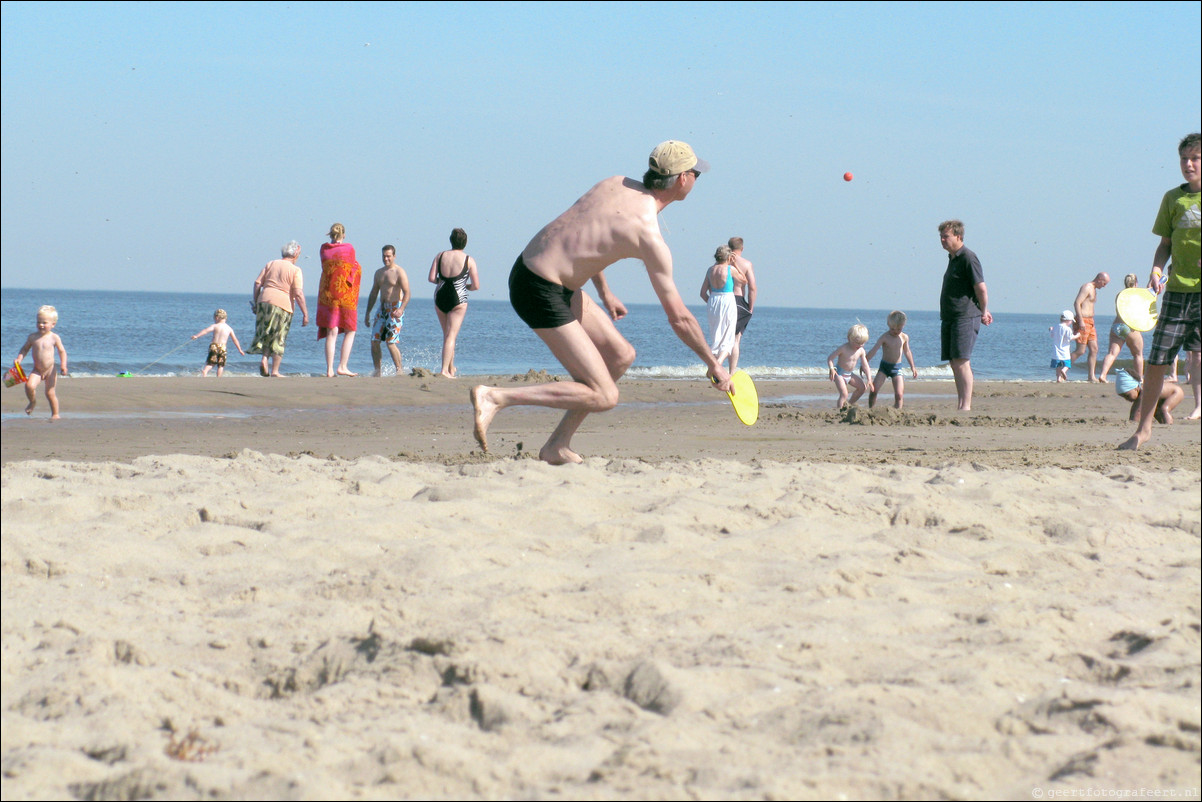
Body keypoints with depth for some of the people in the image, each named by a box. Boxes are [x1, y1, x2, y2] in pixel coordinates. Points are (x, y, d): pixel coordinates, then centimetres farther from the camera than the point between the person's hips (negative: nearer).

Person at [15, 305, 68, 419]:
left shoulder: (54, 338, -7)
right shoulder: (32, 337, -1)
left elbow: (62, 351, -1)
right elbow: (25, 348, 12)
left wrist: (63, 365, -13)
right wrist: (19, 359, -4)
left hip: (50, 370, -2)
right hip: (37, 370, 2)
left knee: (50, 393, -1)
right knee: (29, 386, -19)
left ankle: (55, 414, 15)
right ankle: (33, 402, 13)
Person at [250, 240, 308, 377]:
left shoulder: (271, 264, 10)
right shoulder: (295, 270, -2)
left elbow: (257, 284, 7)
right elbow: (298, 294, -10)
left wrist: (255, 302, 15)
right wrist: (305, 314, -7)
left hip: (264, 300, 3)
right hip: (283, 304, -3)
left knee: (266, 334, 17)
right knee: (278, 339, 6)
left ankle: (264, 359, -6)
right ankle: (275, 371, 6)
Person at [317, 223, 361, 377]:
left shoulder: (324, 248, 3)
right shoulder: (349, 248, -4)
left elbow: (326, 268, 12)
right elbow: (354, 269, 3)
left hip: (327, 293, 3)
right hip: (346, 293, -3)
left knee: (331, 332, 2)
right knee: (350, 331, 9)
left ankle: (329, 369, -4)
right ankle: (342, 367, 0)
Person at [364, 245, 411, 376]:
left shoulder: (399, 272, -7)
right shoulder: (379, 273, 16)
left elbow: (407, 293, -16)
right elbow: (373, 294, 23)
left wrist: (401, 309, -31)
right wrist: (367, 313, 19)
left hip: (395, 309, -7)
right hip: (382, 309, 7)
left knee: (391, 342, -14)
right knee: (374, 341, 0)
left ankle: (399, 371, -5)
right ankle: (376, 371, 7)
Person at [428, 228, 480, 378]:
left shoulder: (440, 256, 3)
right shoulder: (469, 260, -3)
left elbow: (431, 278, -3)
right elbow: (476, 286, -4)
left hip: (440, 297, 3)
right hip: (458, 299, -3)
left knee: (447, 334, 19)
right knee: (451, 335, -4)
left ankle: (452, 368, 27)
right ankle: (445, 370, -15)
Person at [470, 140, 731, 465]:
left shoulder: (616, 184, 6)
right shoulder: (649, 238, -15)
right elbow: (678, 318, -10)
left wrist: (604, 292, 32)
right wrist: (713, 365, 3)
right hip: (539, 292, -9)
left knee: (621, 355, 15)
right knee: (604, 397, -9)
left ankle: (557, 446, 16)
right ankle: (494, 397, -14)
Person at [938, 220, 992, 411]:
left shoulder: (968, 258, -11)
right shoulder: (953, 259, 18)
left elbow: (981, 289, -14)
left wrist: (983, 312, -3)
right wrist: (983, 311, 22)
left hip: (965, 318, -10)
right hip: (949, 318, 10)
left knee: (961, 362, -13)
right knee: (954, 363, 7)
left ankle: (966, 406, -15)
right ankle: (961, 405, 9)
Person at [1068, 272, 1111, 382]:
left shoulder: (1093, 289, 20)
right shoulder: (1087, 287, -11)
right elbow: (1077, 303, -20)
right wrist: (1081, 321, -25)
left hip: (1090, 322, 10)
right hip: (1083, 321, -10)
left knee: (1094, 349, 5)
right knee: (1081, 351, -10)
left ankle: (1092, 376, 6)